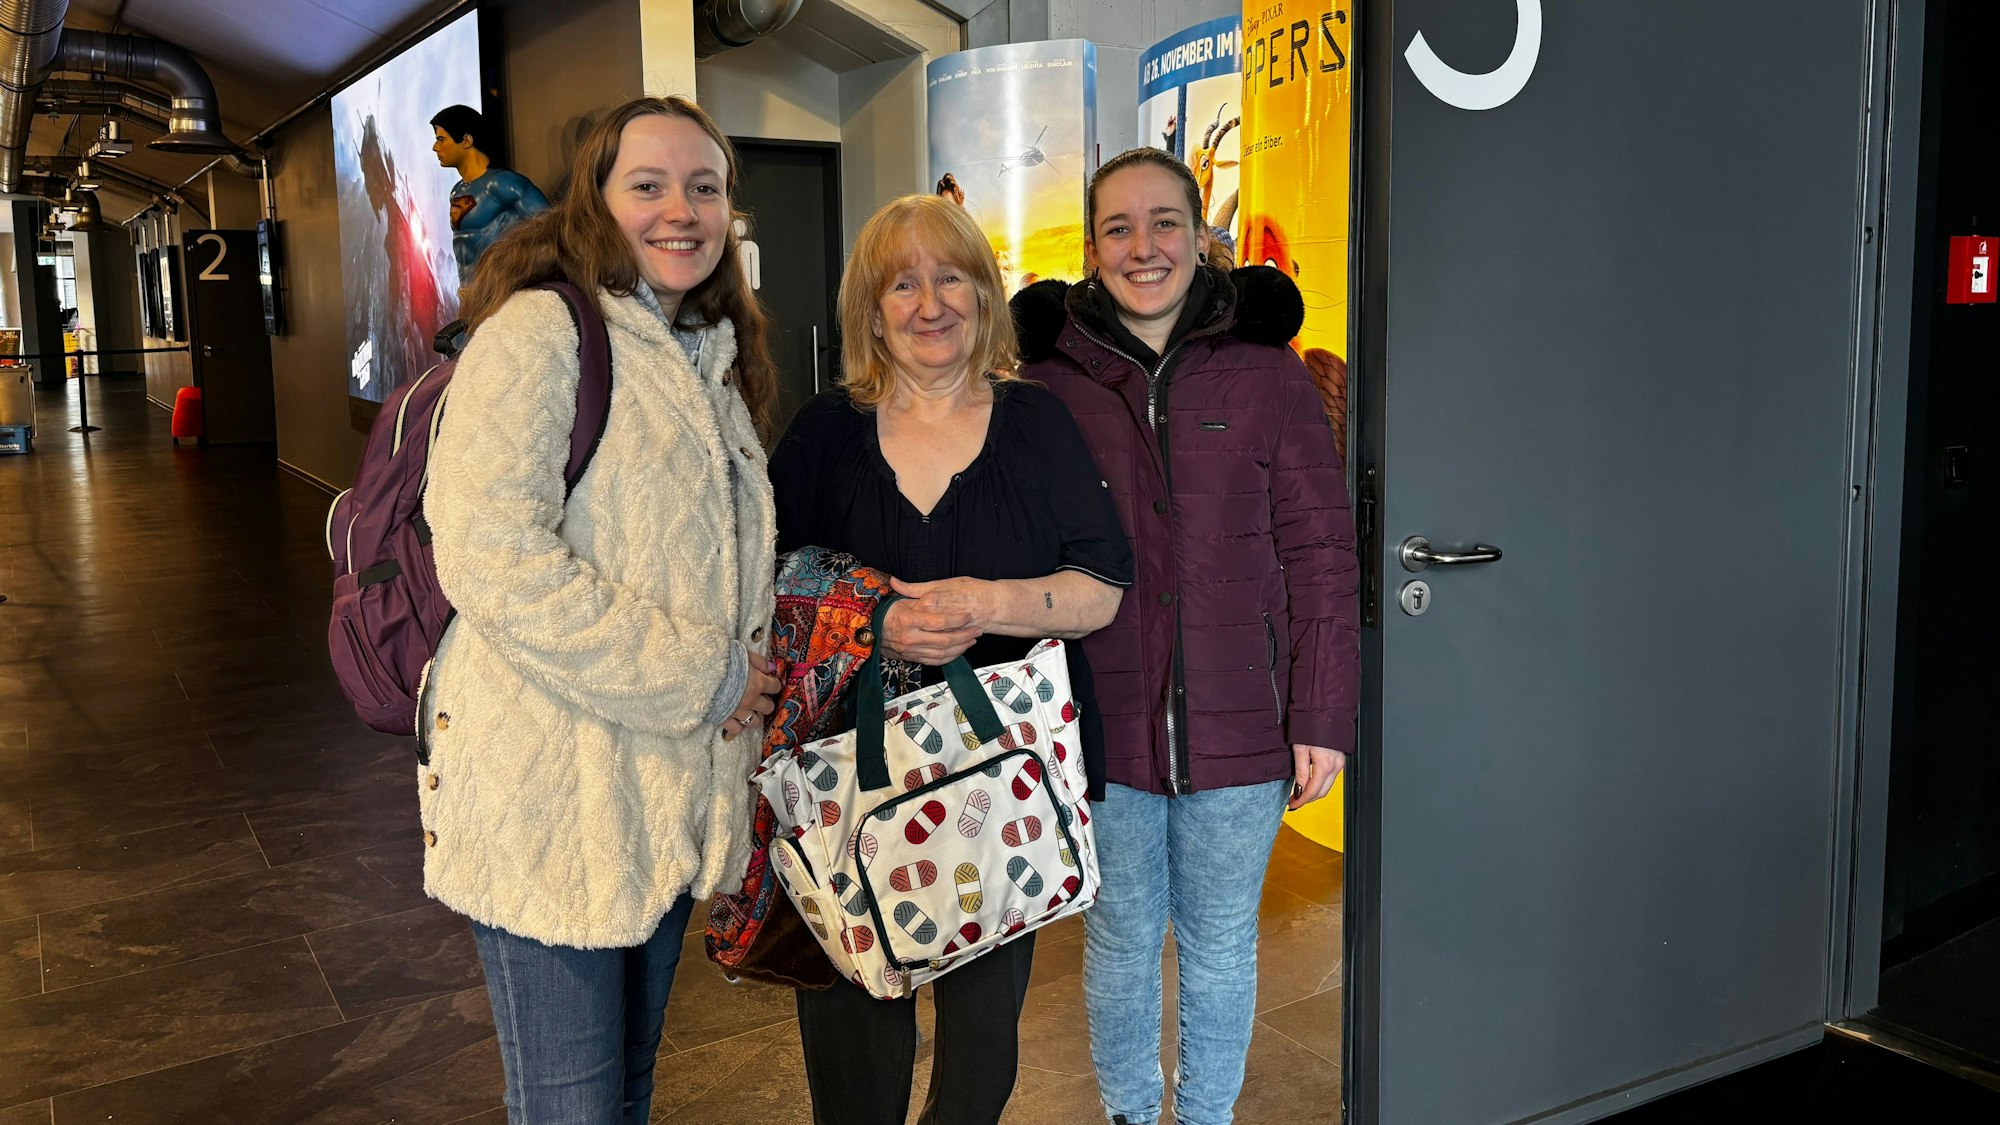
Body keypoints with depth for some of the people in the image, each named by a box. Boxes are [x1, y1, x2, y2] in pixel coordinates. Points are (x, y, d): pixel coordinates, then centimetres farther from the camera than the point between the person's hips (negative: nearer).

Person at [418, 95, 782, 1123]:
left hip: (669, 784, 8)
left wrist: (739, 675, 7)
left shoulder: (710, 356, 14)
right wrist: (697, 675, -19)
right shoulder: (539, 332, -12)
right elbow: (491, 557, -23)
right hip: (552, 793, -8)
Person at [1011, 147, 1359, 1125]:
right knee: (1121, 942, 17)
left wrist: (1323, 717, -5)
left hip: (1240, 730, 0)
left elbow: (1319, 554, -2)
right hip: (1100, 724, 1)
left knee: (1220, 947, 16)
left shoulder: (1266, 372, -3)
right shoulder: (1050, 378, -1)